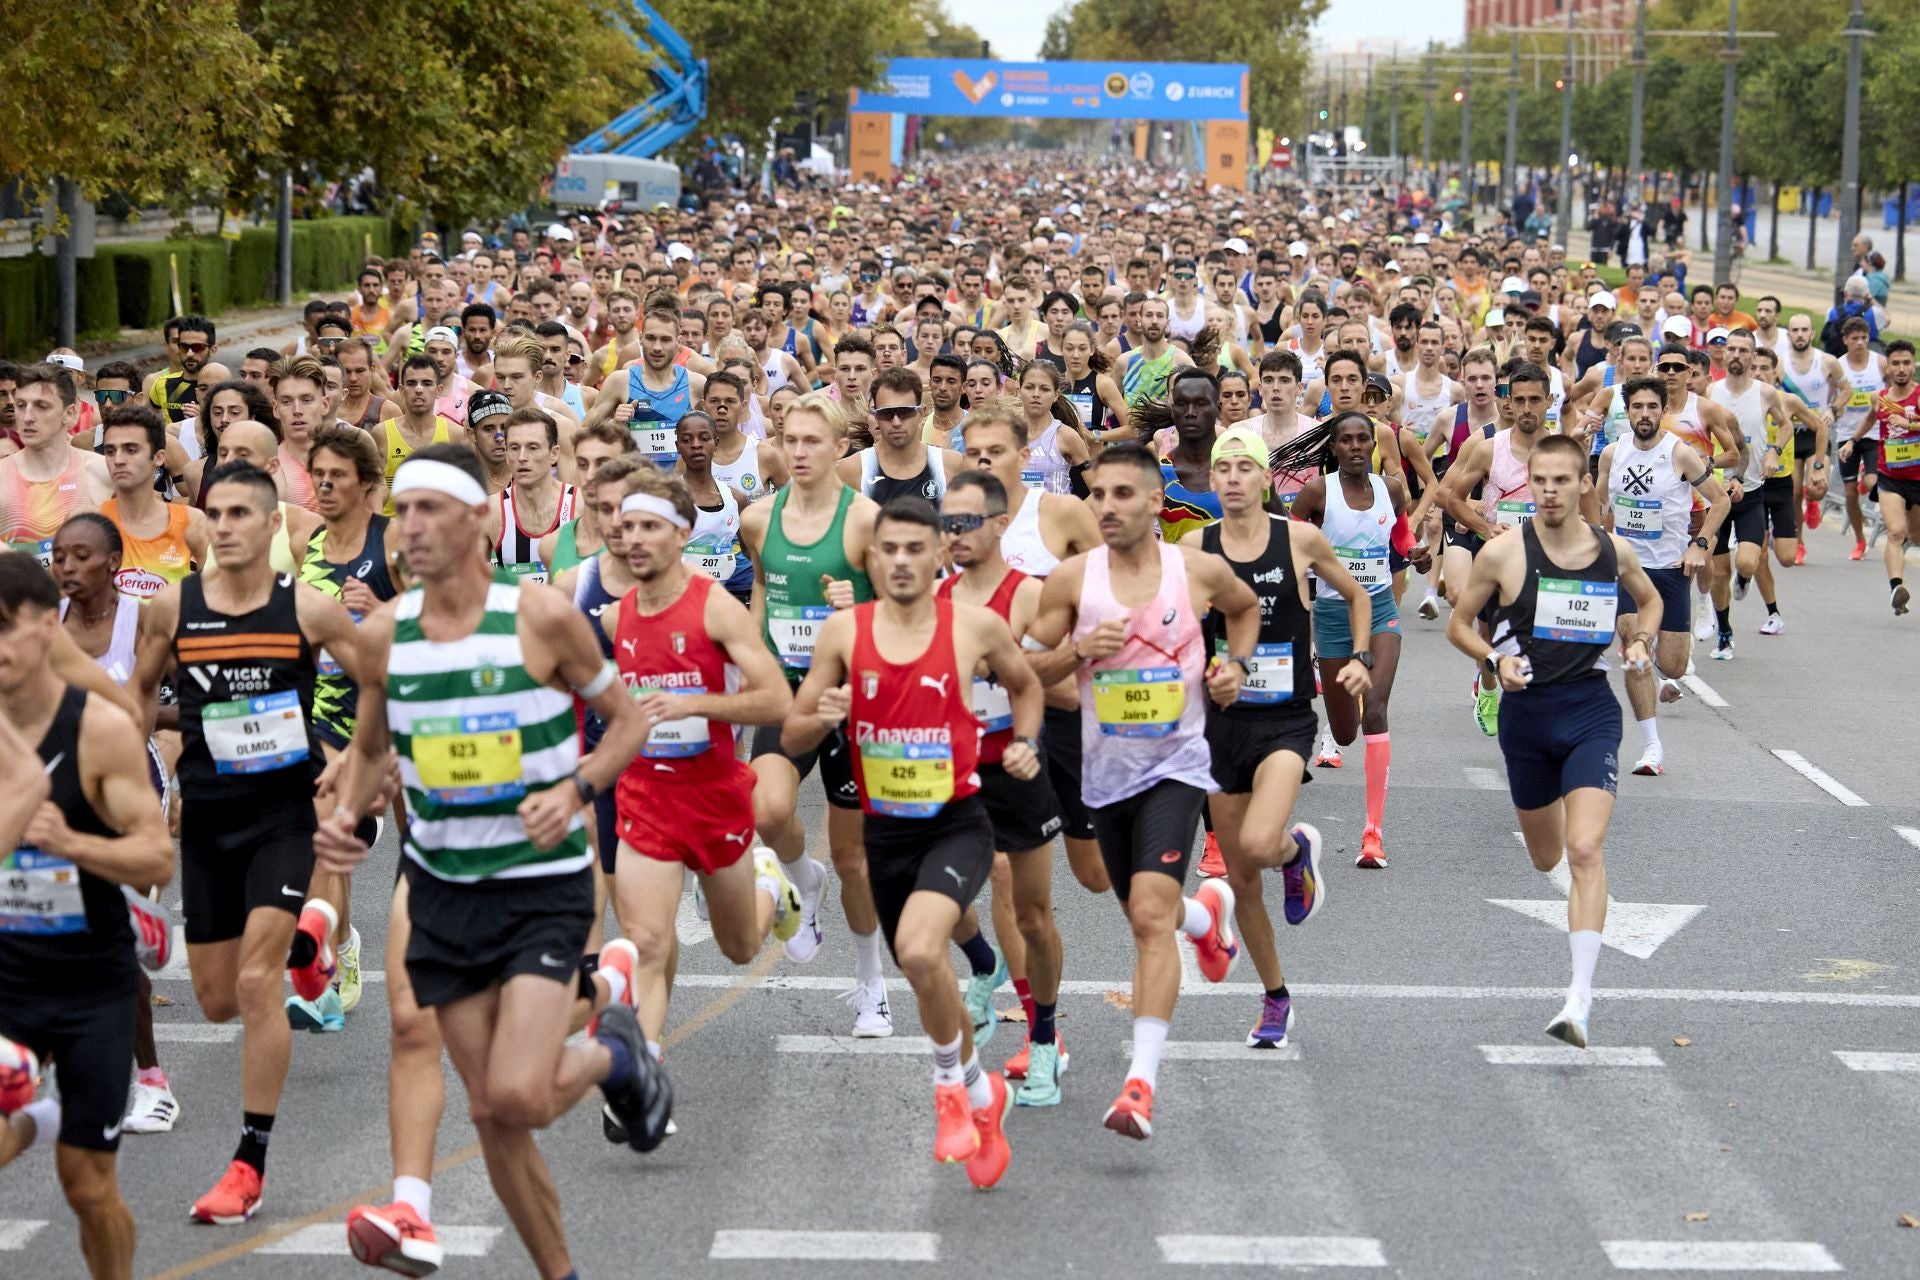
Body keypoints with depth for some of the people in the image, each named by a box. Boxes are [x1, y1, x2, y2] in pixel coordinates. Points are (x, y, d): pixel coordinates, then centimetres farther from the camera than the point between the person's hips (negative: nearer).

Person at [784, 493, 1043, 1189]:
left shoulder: (976, 625, -6)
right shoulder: (843, 631, -3)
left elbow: (1026, 686, 16)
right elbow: (792, 738, 2)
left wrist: (1025, 745, -2)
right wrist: (822, 719, -19)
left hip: (958, 823, -4)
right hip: (885, 830, 4)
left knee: (918, 949, -29)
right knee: (925, 974, 16)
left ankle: (954, 1084, -4)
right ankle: (983, 1094, 43)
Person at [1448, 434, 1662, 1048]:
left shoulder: (1614, 551, -1)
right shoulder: (1502, 552, -7)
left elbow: (1649, 599, 21)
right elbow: (1459, 624, 5)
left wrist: (1640, 642, 1)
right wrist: (1495, 659, -14)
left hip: (1591, 710, -1)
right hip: (1526, 713, 1)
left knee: (1585, 850, -18)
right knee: (1545, 857, 17)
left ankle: (1580, 997, -21)